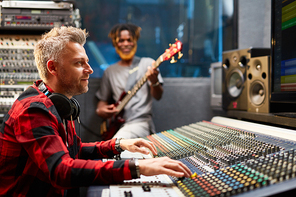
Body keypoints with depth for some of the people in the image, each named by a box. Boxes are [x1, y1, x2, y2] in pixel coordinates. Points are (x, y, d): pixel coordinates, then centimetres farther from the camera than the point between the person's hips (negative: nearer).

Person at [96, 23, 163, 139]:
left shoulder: (147, 63, 4)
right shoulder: (110, 71, 16)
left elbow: (158, 96, -5)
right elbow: (103, 100, 24)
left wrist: (154, 81, -27)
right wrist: (100, 110, 1)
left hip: (140, 122, -4)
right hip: (117, 124, 4)